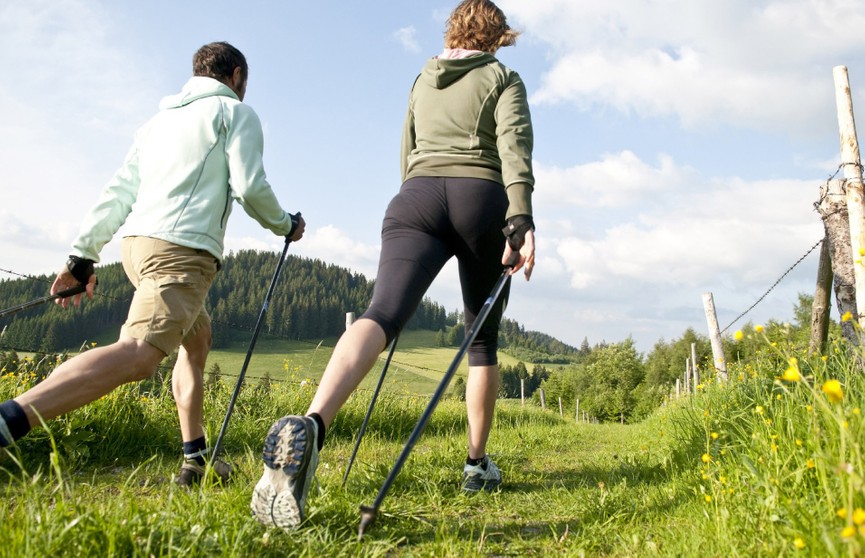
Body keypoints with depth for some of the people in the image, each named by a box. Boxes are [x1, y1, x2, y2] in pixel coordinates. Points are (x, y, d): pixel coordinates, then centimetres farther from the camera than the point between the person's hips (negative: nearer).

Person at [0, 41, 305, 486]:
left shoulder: (160, 119, 26)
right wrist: (286, 226, 13)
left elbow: (118, 193, 20)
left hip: (138, 242, 9)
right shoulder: (235, 112, 8)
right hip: (183, 249, -8)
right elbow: (250, 188, -4)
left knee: (197, 340, 22)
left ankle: (195, 459, 22)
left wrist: (82, 255, 18)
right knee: (137, 354, -23)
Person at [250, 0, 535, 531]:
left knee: (383, 314, -20)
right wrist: (521, 219, -15)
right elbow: (514, 147, -4)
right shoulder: (503, 77, 15)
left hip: (417, 196, 2)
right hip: (481, 200, -2)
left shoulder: (423, 80, 28)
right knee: (484, 338, 14)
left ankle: (310, 424, -48)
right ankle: (478, 463, 19)